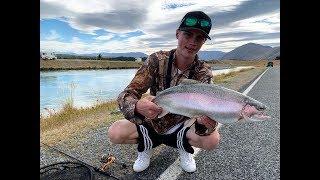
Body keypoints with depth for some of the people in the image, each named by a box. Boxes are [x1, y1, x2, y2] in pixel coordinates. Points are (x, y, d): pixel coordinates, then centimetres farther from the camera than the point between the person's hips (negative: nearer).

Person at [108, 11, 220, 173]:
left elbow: (205, 109, -21)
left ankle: (183, 144, 7)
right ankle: (147, 143, 8)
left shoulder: (204, 72, -14)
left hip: (181, 125, 1)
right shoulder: (157, 60, -18)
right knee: (114, 133, -22)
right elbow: (126, 95, -23)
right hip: (151, 122, 0)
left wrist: (204, 123, -46)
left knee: (212, 139, -26)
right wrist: (137, 106, -47)